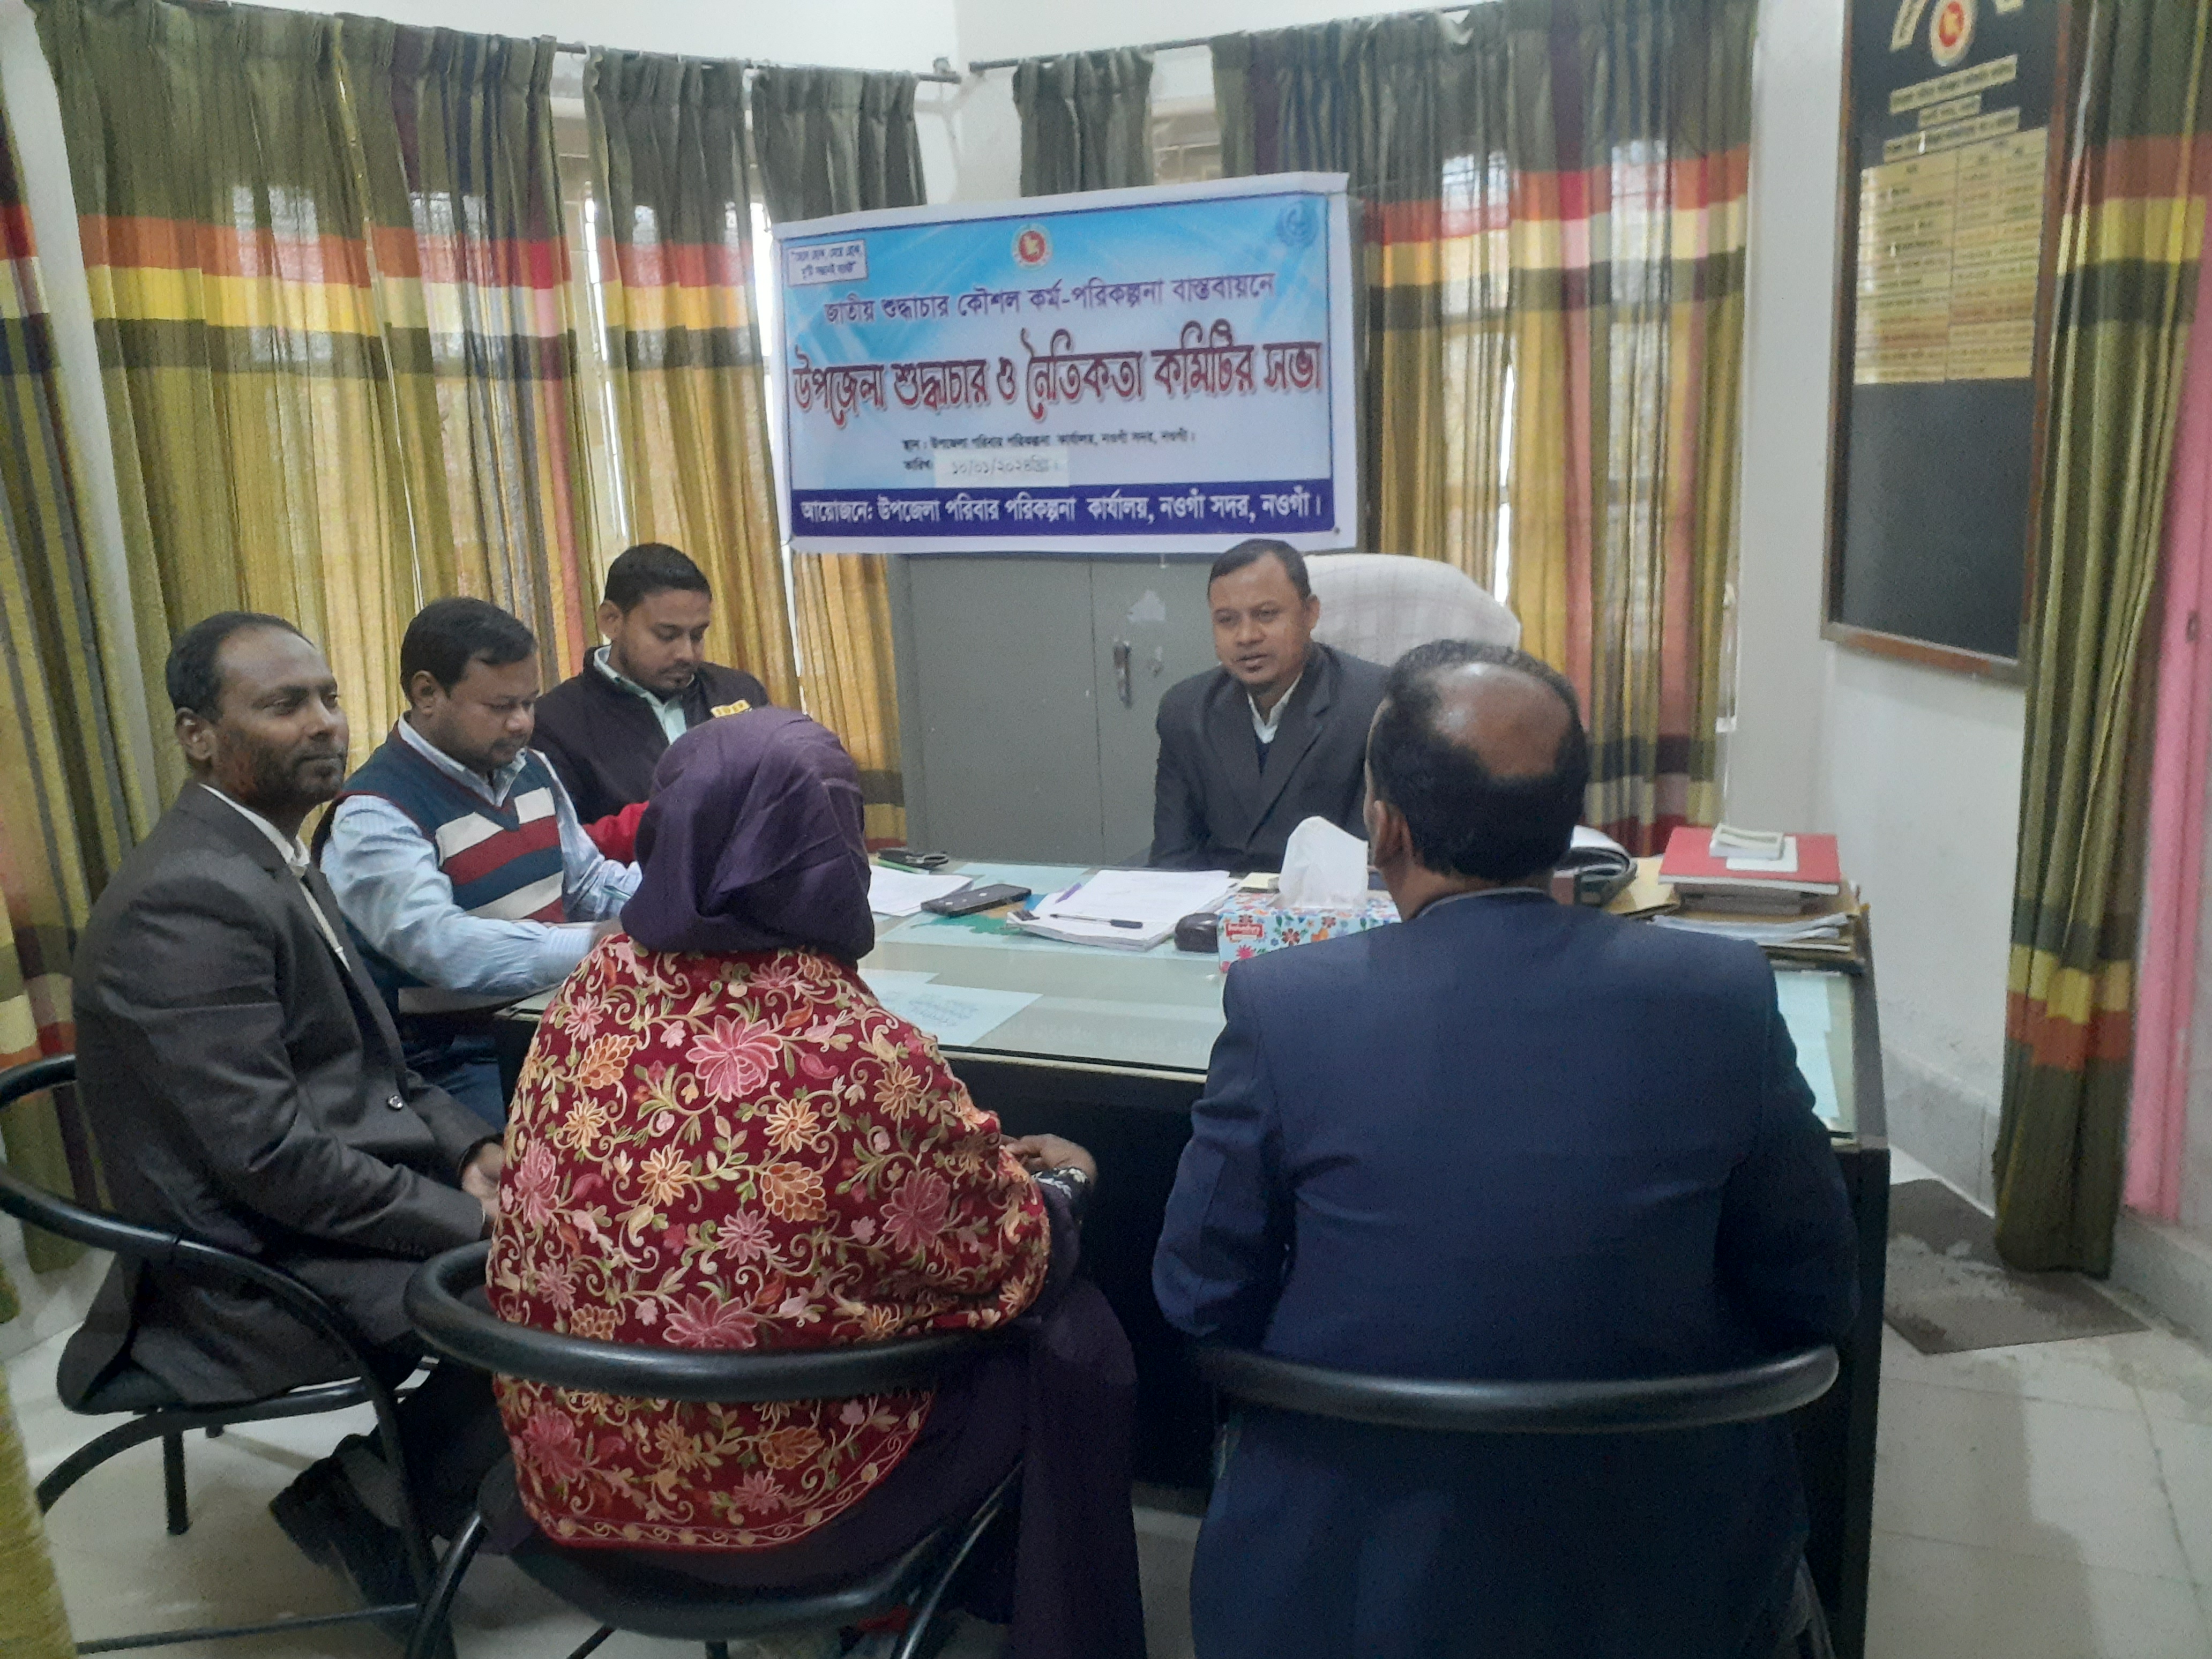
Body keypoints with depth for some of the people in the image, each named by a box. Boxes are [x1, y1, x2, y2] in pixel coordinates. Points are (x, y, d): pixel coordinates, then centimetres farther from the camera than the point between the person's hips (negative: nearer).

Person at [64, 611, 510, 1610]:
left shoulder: (270, 859, 8)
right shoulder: (191, 899, -23)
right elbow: (270, 1159, -26)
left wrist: (463, 1148, 0)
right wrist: (467, 1221, -18)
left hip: (327, 1193, 9)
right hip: (257, 1266, -9)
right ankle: (371, 1500, 7)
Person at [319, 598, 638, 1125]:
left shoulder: (531, 770, 9)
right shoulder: (374, 816, -15)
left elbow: (590, 882, 17)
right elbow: (442, 947, -29)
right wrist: (598, 942, -37)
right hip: (455, 1067, -7)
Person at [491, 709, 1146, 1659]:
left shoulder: (591, 994, -9)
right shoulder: (863, 1059, -28)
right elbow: (1006, 1264, -12)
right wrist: (1062, 1183, 12)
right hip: (767, 1508, -6)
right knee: (1071, 1338, 13)